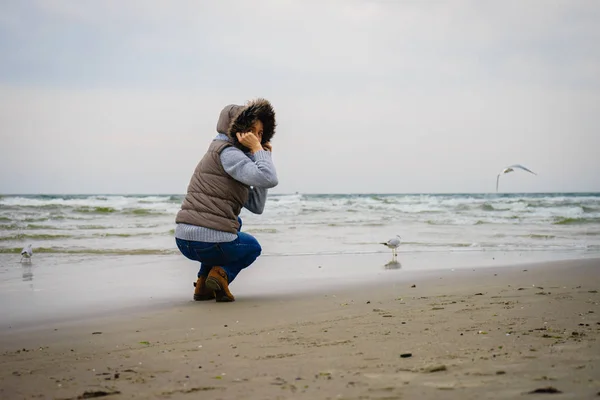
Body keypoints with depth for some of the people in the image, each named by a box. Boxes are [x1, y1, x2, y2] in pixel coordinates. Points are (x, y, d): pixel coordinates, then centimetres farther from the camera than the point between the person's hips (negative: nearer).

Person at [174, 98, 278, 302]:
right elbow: (269, 180, -24)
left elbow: (257, 207, 17)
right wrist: (257, 150, -8)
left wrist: (263, 156, 16)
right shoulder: (227, 153, -8)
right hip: (210, 242, -7)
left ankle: (203, 282, 22)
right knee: (253, 247, 26)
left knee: (234, 222, 38)